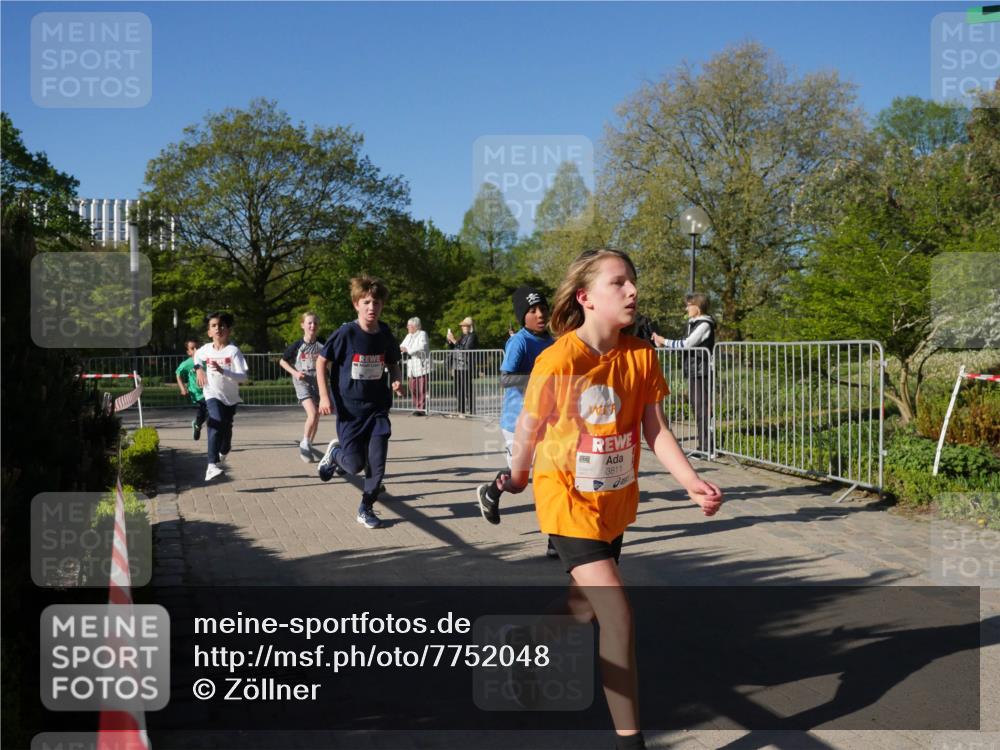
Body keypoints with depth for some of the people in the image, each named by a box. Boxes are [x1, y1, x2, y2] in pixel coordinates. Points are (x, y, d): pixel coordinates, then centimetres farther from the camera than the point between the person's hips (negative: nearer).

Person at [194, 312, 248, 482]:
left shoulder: (233, 351, -17)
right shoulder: (206, 349, -5)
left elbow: (243, 377, -26)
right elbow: (197, 356, 22)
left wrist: (223, 371, -37)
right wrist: (199, 369, 6)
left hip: (230, 397, 0)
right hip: (212, 394, 0)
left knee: (226, 427, 17)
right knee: (217, 422, -25)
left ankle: (224, 450, 53)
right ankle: (212, 465, -33)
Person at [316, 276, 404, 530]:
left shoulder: (386, 335, -3)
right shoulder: (346, 333, -14)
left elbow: (393, 364, 13)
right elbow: (321, 361, -5)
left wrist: (397, 381, -8)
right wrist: (324, 396, -11)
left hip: (378, 407, 3)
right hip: (350, 409, -3)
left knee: (377, 461, -4)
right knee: (355, 465, -2)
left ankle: (366, 508, 17)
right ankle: (334, 452, 33)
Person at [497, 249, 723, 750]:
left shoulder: (641, 355, -7)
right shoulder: (558, 361, -22)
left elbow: (656, 431, -6)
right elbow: (528, 428, -8)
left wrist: (692, 482, -20)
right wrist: (516, 478, 7)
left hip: (615, 503, 6)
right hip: (568, 501, -6)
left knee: (586, 606, 22)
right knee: (618, 615, -14)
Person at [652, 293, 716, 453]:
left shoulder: (704, 324, -11)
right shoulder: (692, 323, 17)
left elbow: (686, 344, -18)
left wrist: (664, 341, -11)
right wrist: (663, 343, 7)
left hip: (701, 372, -9)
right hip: (693, 371, 9)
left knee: (701, 408, -9)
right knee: (696, 407, 11)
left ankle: (706, 445, -6)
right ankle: (702, 445, 17)